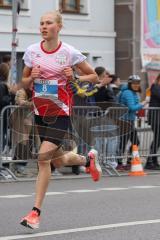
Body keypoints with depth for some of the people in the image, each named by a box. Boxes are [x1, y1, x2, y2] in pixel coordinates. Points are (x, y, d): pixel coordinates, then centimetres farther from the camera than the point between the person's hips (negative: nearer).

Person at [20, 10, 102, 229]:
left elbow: (93, 76, 1)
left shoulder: (69, 53, -8)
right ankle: (88, 159, 48)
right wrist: (31, 78, -10)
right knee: (58, 161, 15)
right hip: (40, 111, 5)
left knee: (44, 157, -17)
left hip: (60, 112, -5)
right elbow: (24, 81, 13)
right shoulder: (32, 51, 1)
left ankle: (36, 212, -11)